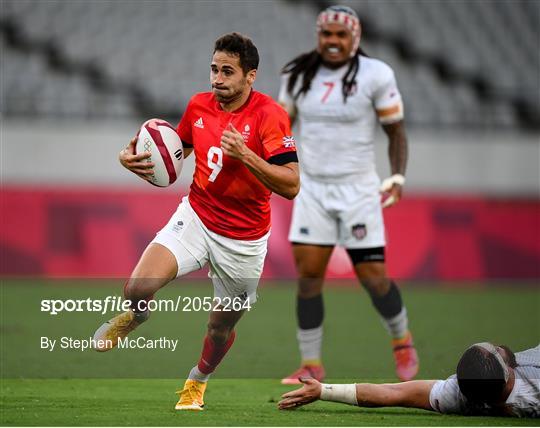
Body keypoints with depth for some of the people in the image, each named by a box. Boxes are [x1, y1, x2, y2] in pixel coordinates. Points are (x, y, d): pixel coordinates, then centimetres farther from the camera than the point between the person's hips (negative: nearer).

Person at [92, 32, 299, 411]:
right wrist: (133, 159, -3)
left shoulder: (269, 115, -17)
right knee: (138, 289, -22)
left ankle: (198, 381, 47)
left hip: (244, 240, -2)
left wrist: (245, 155, -35)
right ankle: (136, 316, 16)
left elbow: (291, 185, -24)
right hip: (195, 218, 2)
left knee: (221, 327, 13)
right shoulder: (198, 106, -2)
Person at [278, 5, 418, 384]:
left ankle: (402, 340, 26)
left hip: (358, 189, -3)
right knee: (308, 275, -4)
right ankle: (312, 365, 6)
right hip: (312, 189, 3)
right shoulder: (299, 74, 3)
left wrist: (398, 176, -14)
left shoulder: (375, 75, -7)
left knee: (373, 277, -2)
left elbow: (396, 130, -1)